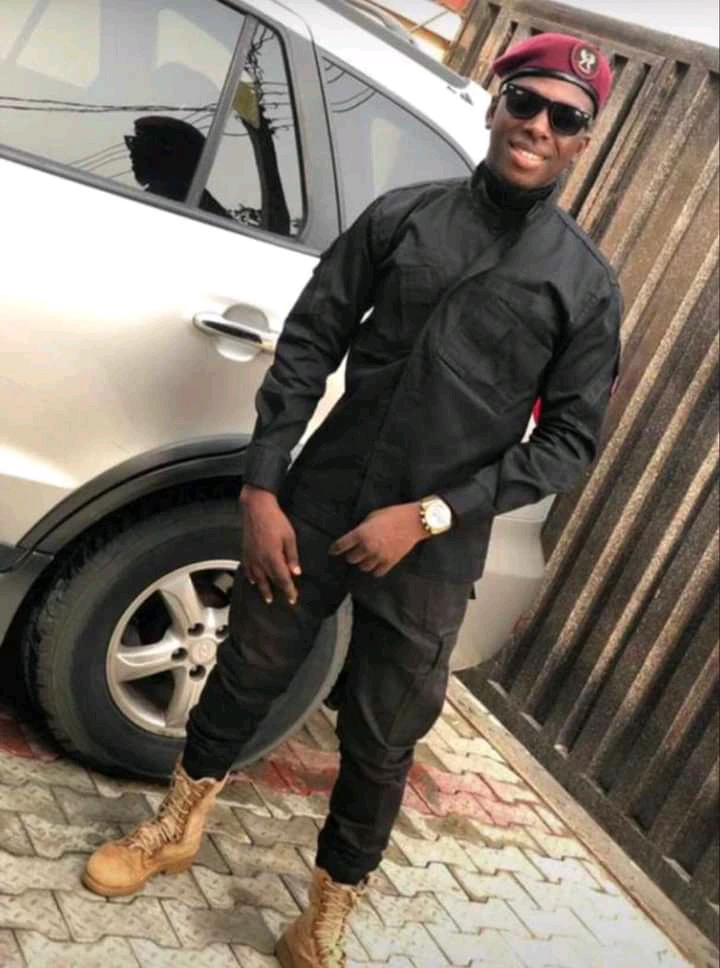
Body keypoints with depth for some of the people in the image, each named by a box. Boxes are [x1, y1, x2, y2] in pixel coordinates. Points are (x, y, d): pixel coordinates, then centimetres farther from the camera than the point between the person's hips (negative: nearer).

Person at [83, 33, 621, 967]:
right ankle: (179, 825, 41)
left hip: (434, 551, -1)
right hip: (317, 506, 1)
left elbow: (570, 440, -3)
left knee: (382, 742, 9)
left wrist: (430, 514, -12)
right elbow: (306, 350, 1)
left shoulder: (586, 284, -2)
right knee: (246, 672, 13)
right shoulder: (401, 216, 1)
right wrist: (262, 490, -6)